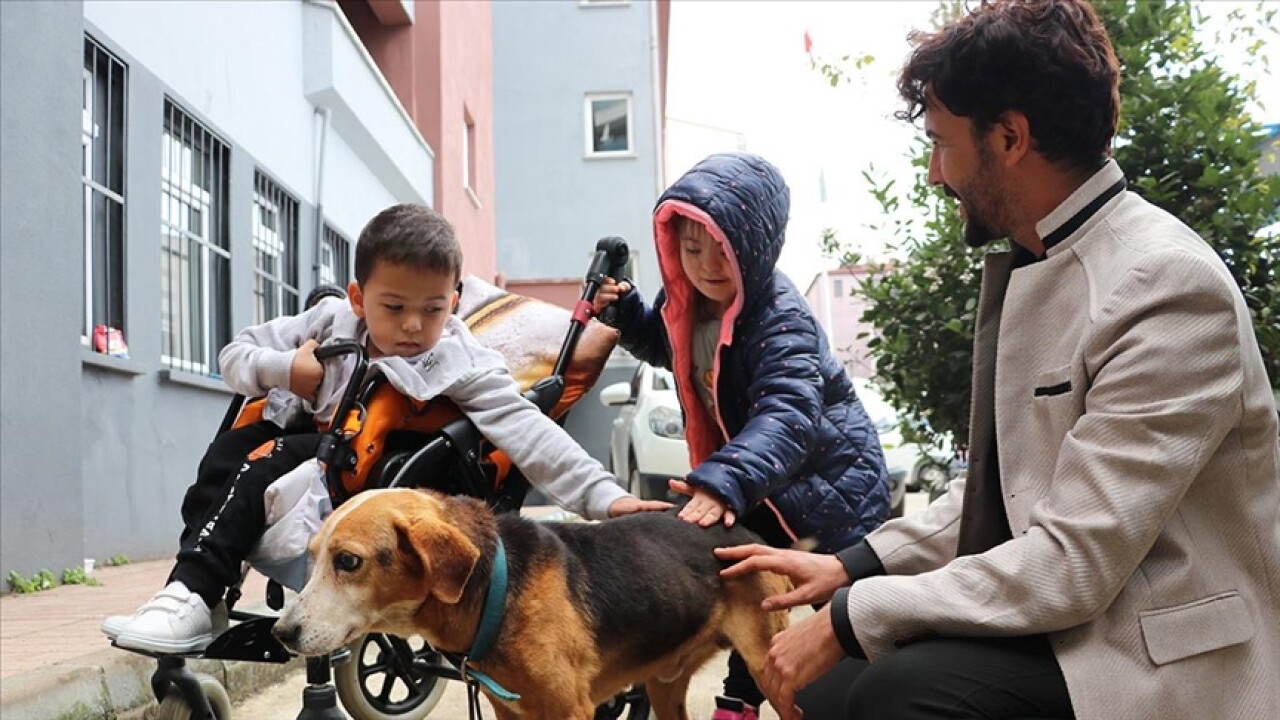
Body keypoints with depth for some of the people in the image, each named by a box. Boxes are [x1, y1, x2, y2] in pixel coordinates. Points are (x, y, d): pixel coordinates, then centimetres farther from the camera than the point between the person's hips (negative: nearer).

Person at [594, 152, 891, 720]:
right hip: (758, 483, 8)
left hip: (830, 476, -8)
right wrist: (625, 312, -2)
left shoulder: (781, 319, -31)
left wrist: (725, 480, -58)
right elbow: (669, 348, 18)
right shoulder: (689, 301, -6)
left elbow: (787, 415, -44)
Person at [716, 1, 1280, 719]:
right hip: (1060, 606, 9)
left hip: (1165, 661, -8)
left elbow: (1073, 564, -25)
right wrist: (852, 566, 6)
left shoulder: (1169, 285, -21)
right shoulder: (1031, 261, 7)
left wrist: (846, 620, -19)